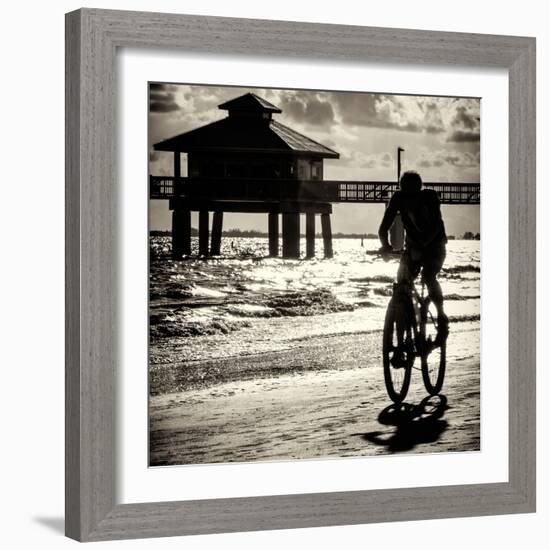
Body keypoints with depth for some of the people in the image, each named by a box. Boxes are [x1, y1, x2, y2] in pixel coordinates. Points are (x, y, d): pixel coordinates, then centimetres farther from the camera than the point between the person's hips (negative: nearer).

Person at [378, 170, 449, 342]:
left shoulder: (429, 196, -23)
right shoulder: (398, 198, -16)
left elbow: (436, 225, -33)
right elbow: (384, 226, -21)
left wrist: (422, 244, -47)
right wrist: (385, 245, -40)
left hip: (434, 245, -4)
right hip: (413, 245, 4)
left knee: (428, 276, -27)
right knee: (402, 279, -15)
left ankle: (442, 317, -10)